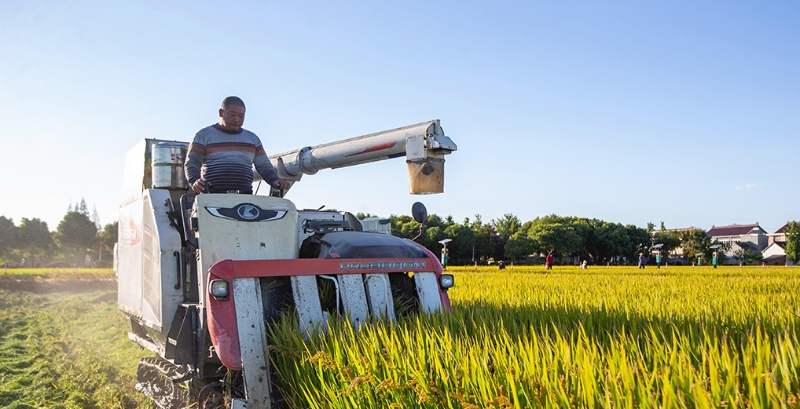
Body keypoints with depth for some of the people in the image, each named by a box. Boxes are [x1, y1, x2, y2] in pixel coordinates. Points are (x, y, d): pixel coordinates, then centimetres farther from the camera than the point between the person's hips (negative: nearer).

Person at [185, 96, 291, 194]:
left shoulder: (252, 138, 21)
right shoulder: (204, 135, 12)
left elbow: (264, 166, 19)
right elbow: (191, 164, 5)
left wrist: (274, 181, -1)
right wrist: (194, 181, -16)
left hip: (245, 199, 2)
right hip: (212, 197, -2)